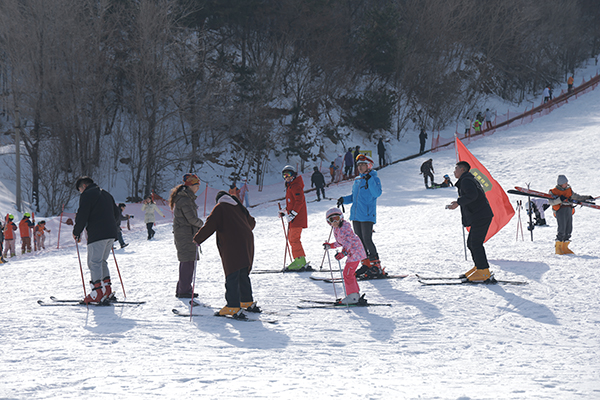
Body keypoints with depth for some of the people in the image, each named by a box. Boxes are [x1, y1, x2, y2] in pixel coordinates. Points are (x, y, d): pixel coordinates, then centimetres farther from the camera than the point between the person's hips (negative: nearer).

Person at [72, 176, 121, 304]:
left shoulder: (87, 195, -4)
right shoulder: (106, 194, 22)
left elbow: (82, 216, -10)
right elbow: (116, 213, 25)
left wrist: (77, 233, -1)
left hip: (97, 235, -8)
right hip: (111, 233, 8)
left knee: (94, 262, -6)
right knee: (102, 261, 16)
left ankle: (98, 291, -13)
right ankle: (107, 290, 12)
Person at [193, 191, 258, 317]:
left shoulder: (220, 208, 2)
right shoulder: (240, 207, 21)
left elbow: (209, 226, -8)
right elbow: (251, 223, 35)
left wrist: (197, 239, 1)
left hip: (232, 246, -7)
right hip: (247, 244, 7)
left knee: (232, 276, -9)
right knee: (243, 275, 19)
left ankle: (233, 307, -16)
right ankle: (247, 302, 26)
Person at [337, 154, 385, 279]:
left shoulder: (374, 178, -5)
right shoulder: (357, 180, 17)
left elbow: (377, 193, -20)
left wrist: (369, 180, -27)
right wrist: (344, 199, 9)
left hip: (367, 215, -8)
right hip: (356, 215, 8)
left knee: (367, 240, -13)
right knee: (360, 241, 8)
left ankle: (377, 267, -9)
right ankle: (366, 264, 16)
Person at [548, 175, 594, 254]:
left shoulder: (569, 190, 19)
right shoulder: (553, 191, 2)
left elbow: (576, 197, 26)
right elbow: (550, 202, -9)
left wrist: (587, 198, 18)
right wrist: (559, 199, -23)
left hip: (569, 210, 6)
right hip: (560, 210, -6)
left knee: (568, 230, 2)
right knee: (561, 229, -14)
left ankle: (564, 247, 10)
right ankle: (558, 247, -6)